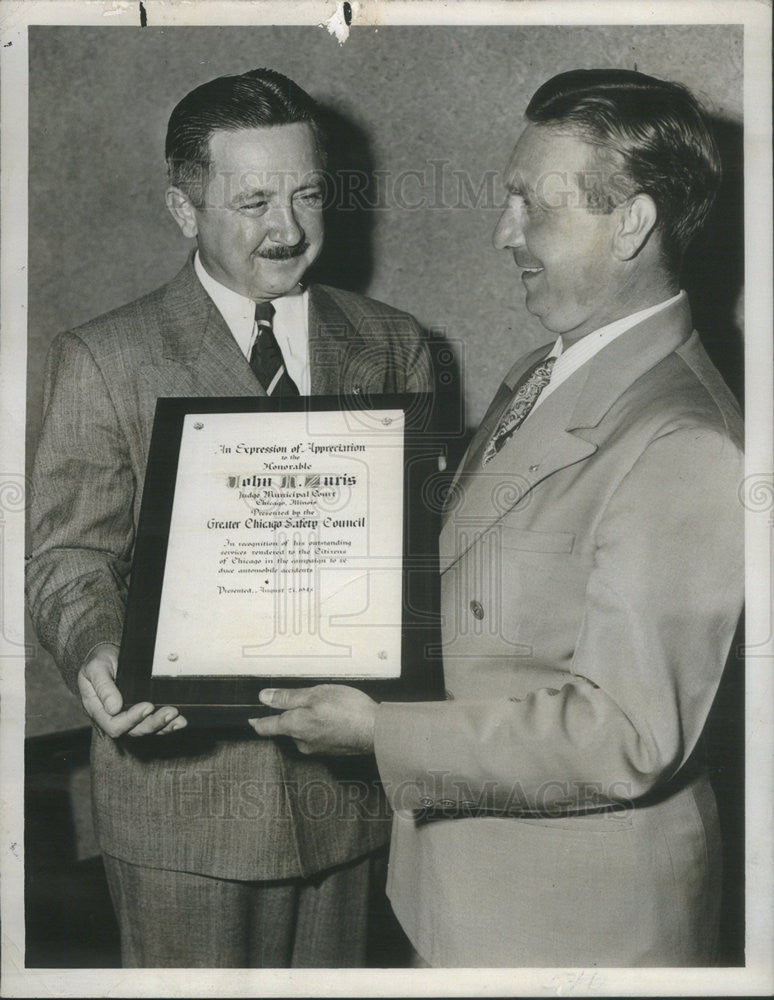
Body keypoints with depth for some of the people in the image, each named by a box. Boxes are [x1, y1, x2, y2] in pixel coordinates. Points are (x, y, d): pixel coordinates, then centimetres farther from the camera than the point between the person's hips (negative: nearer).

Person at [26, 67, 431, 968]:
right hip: (185, 788, -3)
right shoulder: (102, 360, -3)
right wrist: (97, 654, -25)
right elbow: (70, 557, -4)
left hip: (350, 780, 3)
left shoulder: (392, 345, 7)